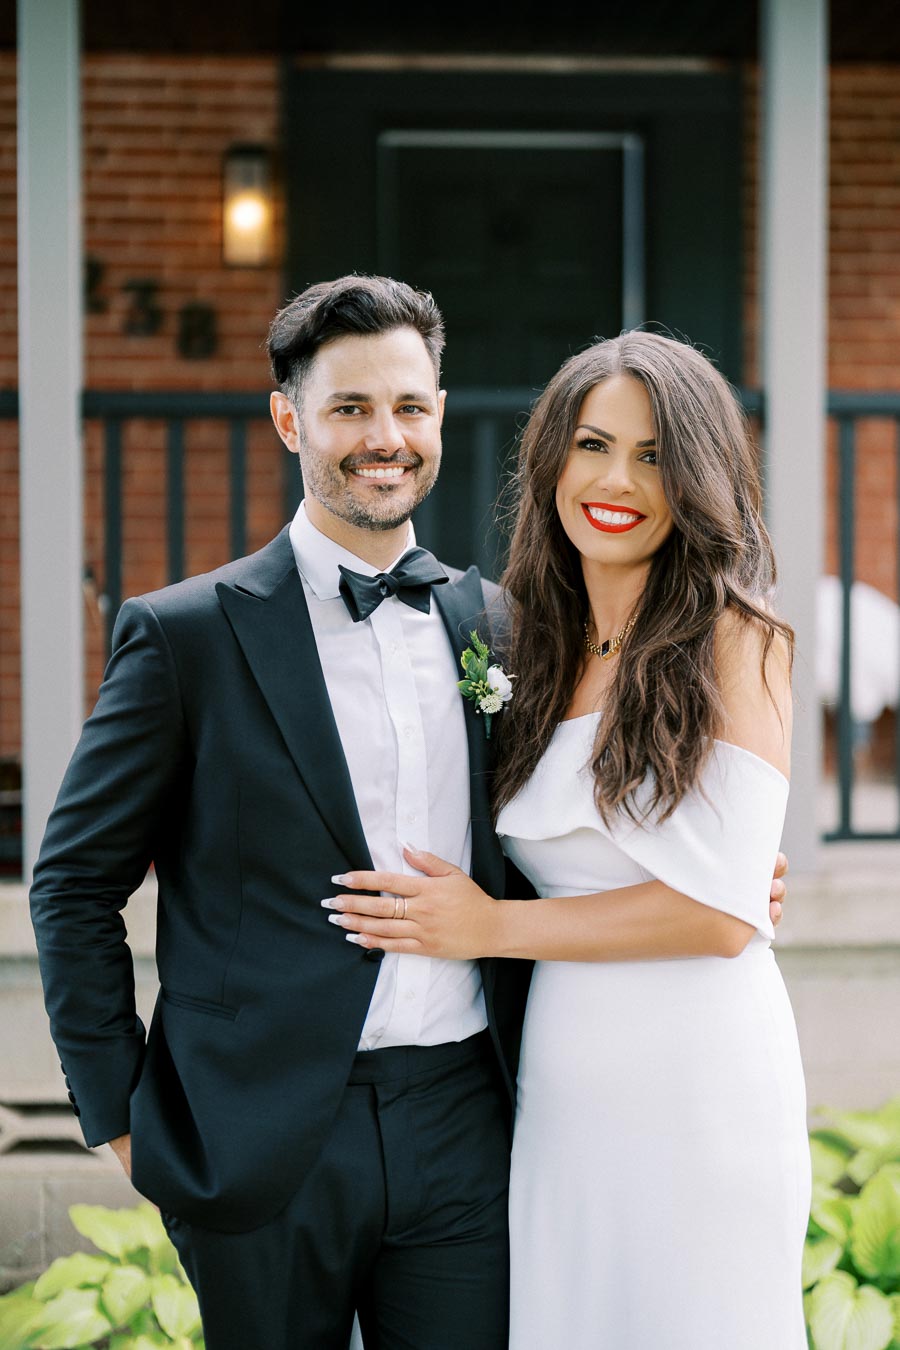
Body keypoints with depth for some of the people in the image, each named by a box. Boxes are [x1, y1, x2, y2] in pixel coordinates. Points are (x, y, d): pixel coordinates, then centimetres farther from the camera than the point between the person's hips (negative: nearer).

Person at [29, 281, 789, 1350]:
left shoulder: (492, 621, 8)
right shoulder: (185, 633, -5)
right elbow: (76, 885, 0)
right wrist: (122, 1117, -3)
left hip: (464, 1130, 3)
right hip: (265, 1139, -3)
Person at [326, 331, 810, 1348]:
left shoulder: (736, 639, -7)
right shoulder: (539, 646, 10)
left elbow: (723, 909, -13)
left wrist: (492, 928, -9)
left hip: (697, 1082, -5)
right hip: (558, 1093, 5)